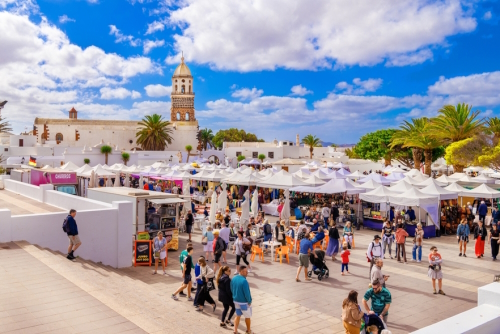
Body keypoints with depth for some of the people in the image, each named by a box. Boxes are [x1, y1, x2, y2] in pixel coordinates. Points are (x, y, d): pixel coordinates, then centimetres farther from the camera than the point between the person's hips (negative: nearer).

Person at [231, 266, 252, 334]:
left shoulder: (233, 279, -2)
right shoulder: (244, 281, -27)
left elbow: (232, 289, 7)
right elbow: (247, 293, -23)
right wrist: (249, 301, -10)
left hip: (236, 301, 7)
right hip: (244, 302, -6)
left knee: (238, 316, 20)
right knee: (247, 317, 14)